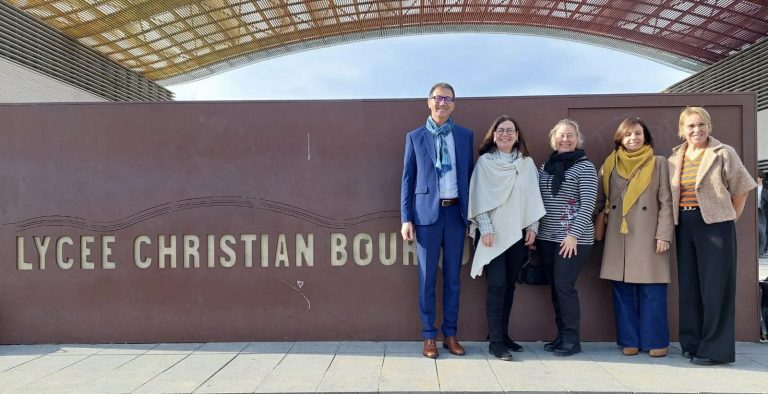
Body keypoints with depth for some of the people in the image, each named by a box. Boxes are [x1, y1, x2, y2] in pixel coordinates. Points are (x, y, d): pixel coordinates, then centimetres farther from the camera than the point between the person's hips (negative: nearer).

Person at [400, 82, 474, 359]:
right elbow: (408, 179, 4)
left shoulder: (465, 135, 9)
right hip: (427, 213, -1)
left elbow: (469, 176, 10)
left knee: (452, 278, 8)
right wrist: (406, 218, -3)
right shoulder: (415, 137, 5)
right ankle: (429, 336, 15)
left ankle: (450, 334, 20)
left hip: (456, 212, 2)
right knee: (427, 278, 4)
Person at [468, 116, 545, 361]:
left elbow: (533, 195, 9)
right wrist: (485, 229, -11)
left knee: (510, 284, 8)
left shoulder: (527, 162, 10)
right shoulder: (485, 161, 0)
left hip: (518, 232, 4)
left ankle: (503, 334, 20)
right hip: (494, 232, -4)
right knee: (497, 284, -8)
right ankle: (495, 341, -3)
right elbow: (480, 197, -4)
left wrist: (533, 226, 2)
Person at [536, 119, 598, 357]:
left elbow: (588, 204, -11)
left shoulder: (585, 167, -4)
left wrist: (574, 234, -18)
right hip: (547, 238, 6)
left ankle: (572, 339, 5)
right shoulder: (545, 167, 12)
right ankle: (561, 335, 20)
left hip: (573, 239, -5)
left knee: (564, 285, -8)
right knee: (555, 287, 9)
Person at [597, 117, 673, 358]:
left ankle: (655, 341, 11)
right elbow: (598, 199, 12)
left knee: (652, 290, -1)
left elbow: (666, 202, -1)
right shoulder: (610, 165, 10)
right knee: (622, 290, 5)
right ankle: (629, 341, 14)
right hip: (619, 236, 2)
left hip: (648, 236, -2)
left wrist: (664, 235, -8)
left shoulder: (658, 163, 4)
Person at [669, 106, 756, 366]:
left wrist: (731, 218, -1)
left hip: (715, 225, -5)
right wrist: (677, 221, 5)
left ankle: (716, 349, 5)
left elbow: (741, 189, 0)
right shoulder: (674, 159, 9)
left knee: (715, 286, -3)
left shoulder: (723, 154, -4)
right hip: (684, 228, 5)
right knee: (689, 286, 9)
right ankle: (693, 343, 20)